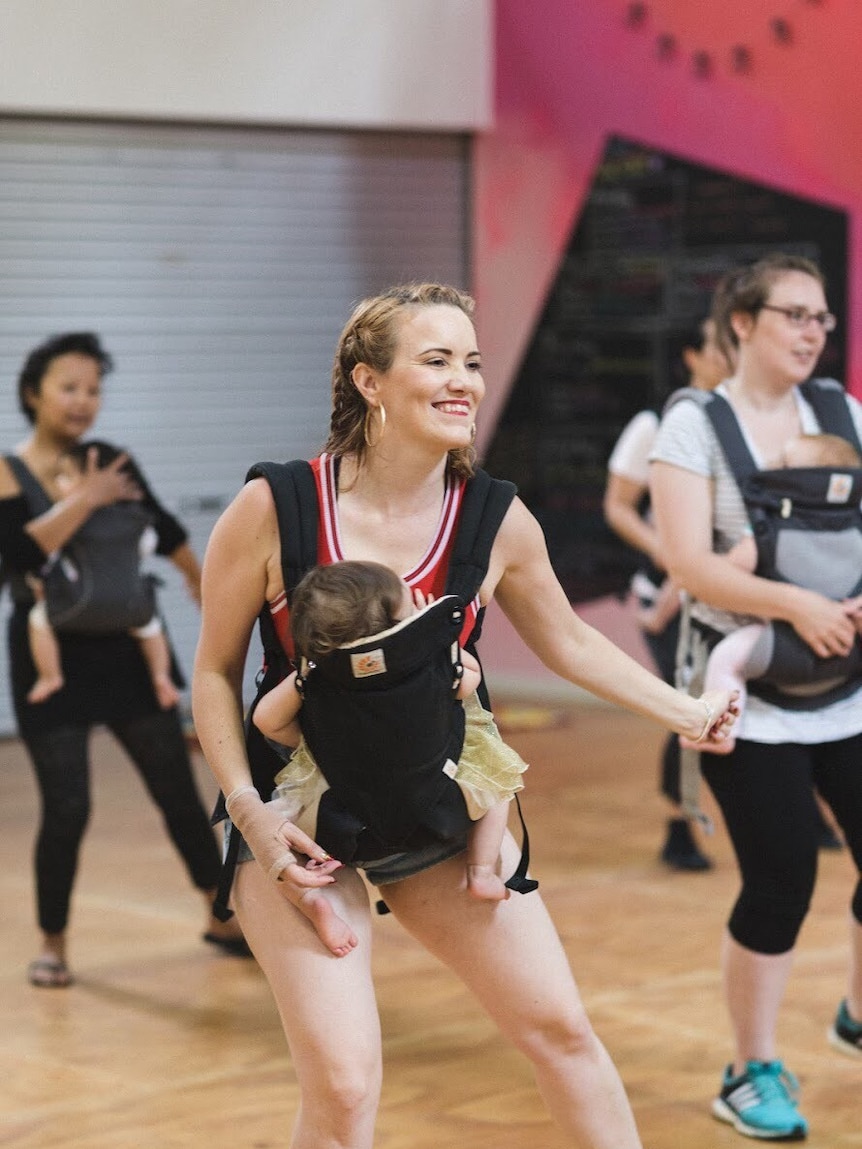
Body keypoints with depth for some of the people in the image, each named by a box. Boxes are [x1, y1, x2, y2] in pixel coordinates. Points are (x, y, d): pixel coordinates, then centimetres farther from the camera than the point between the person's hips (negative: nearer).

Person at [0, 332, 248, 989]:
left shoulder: (114, 464, 3)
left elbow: (162, 528, 19)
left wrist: (201, 583, 27)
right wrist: (85, 499, -24)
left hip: (125, 651, 4)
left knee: (179, 790, 7)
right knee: (67, 809, -6)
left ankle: (223, 918, 23)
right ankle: (53, 944, 15)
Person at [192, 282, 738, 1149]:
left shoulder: (497, 523, -8)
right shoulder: (274, 508, -17)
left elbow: (567, 641, 11)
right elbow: (216, 672, -6)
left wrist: (685, 712, 8)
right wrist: (250, 812, -15)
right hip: (300, 823, -3)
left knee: (559, 1028, 8)